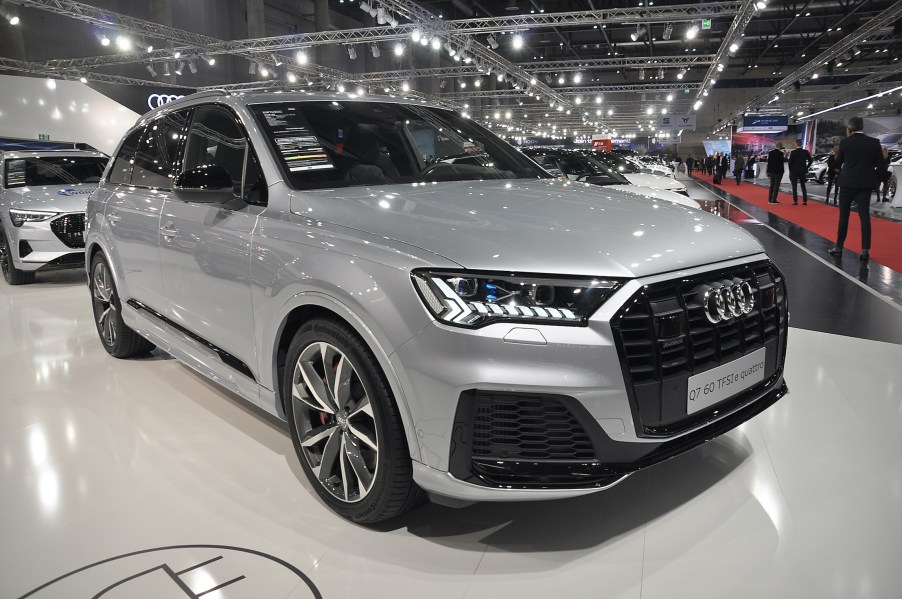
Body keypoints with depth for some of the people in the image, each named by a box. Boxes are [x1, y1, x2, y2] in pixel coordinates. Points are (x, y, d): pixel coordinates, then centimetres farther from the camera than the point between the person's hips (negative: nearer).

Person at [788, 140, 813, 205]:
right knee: (803, 186, 12)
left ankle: (795, 201, -5)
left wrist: (790, 170, -1)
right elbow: (811, 160, 0)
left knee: (794, 187, 0)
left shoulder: (793, 152, -11)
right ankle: (805, 201, 8)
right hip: (803, 171, 4)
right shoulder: (806, 152, 0)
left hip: (794, 171, -4)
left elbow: (790, 162, -11)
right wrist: (807, 167, 11)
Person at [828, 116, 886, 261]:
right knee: (864, 216, 2)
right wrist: (874, 179, 11)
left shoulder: (845, 142, -6)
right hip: (865, 184, 1)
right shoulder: (874, 142, -2)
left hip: (847, 183, -1)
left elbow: (838, 163, 4)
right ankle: (865, 250, -1)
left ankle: (839, 247, 12)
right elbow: (881, 165, -2)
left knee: (843, 216, 8)